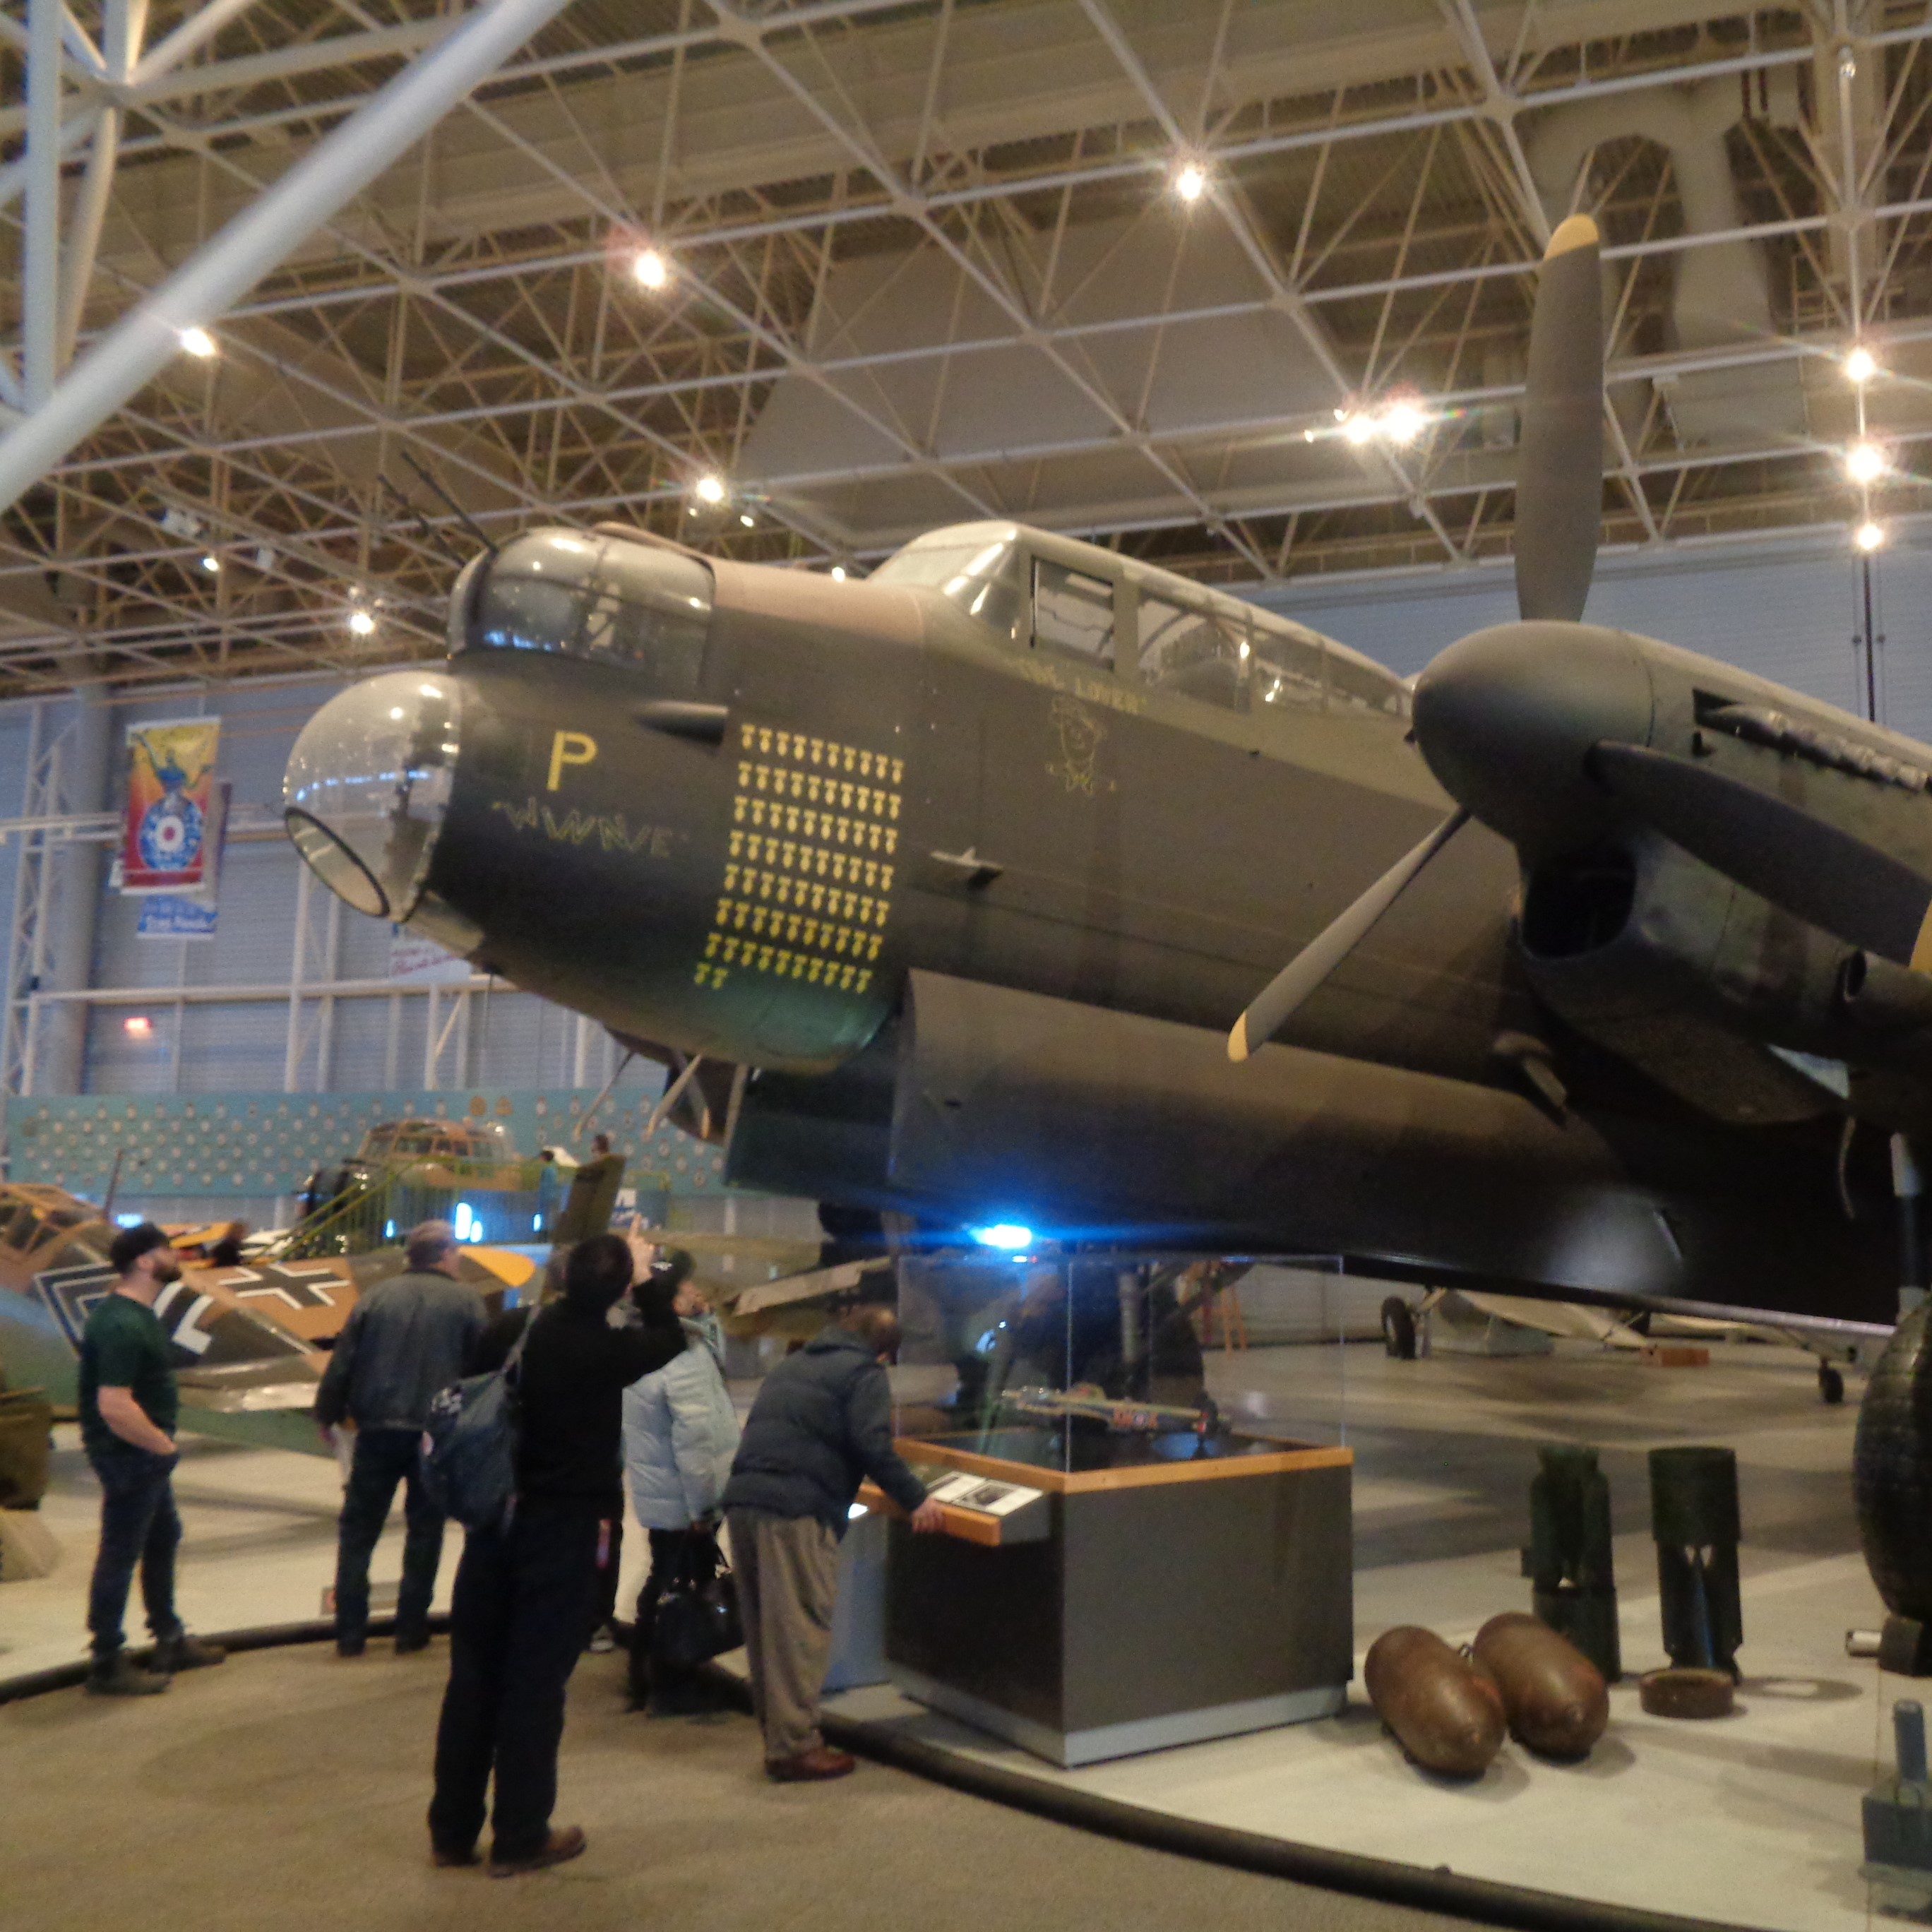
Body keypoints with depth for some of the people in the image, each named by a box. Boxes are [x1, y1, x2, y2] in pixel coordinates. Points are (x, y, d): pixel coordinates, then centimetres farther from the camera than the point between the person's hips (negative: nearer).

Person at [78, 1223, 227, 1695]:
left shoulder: (133, 1312, 9)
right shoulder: (123, 1325, -25)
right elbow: (114, 1407, -31)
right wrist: (162, 1445, -19)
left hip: (146, 1455, 11)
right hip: (129, 1457, -11)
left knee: (163, 1540, 21)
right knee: (120, 1555, 1)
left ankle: (170, 1642, 35)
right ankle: (107, 1666, 13)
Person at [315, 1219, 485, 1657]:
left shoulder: (378, 1296, 3)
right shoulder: (466, 1301, -1)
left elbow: (342, 1363, 2)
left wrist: (328, 1415, 14)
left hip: (378, 1429, 1)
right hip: (438, 1434, -1)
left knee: (358, 1530, 10)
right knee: (425, 1531, 11)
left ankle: (350, 1634, 9)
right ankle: (411, 1630, 13)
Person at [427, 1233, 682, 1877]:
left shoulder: (507, 1330, -3)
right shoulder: (610, 1350, -15)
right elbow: (671, 1341, 4)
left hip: (492, 1521, 5)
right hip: (561, 1527, -5)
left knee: (473, 1675, 13)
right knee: (536, 1683, 5)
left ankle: (452, 1830, 24)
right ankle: (519, 1838, 14)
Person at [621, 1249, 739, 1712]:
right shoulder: (685, 1361, -25)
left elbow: (717, 1356, 19)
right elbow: (695, 1441, -27)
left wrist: (706, 1317, 4)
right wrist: (703, 1508, -20)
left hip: (657, 1498, 9)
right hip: (684, 1504, -9)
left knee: (662, 1584, 22)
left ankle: (645, 1677, 33)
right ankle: (671, 1687, 15)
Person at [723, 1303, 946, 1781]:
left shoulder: (791, 1365, 24)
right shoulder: (864, 1374, 1)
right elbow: (873, 1447, -10)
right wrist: (915, 1499, -1)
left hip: (742, 1498, 8)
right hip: (797, 1511, -8)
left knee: (765, 1629, 15)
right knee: (801, 1631, -2)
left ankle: (778, 1735, 23)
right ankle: (795, 1747, 0)